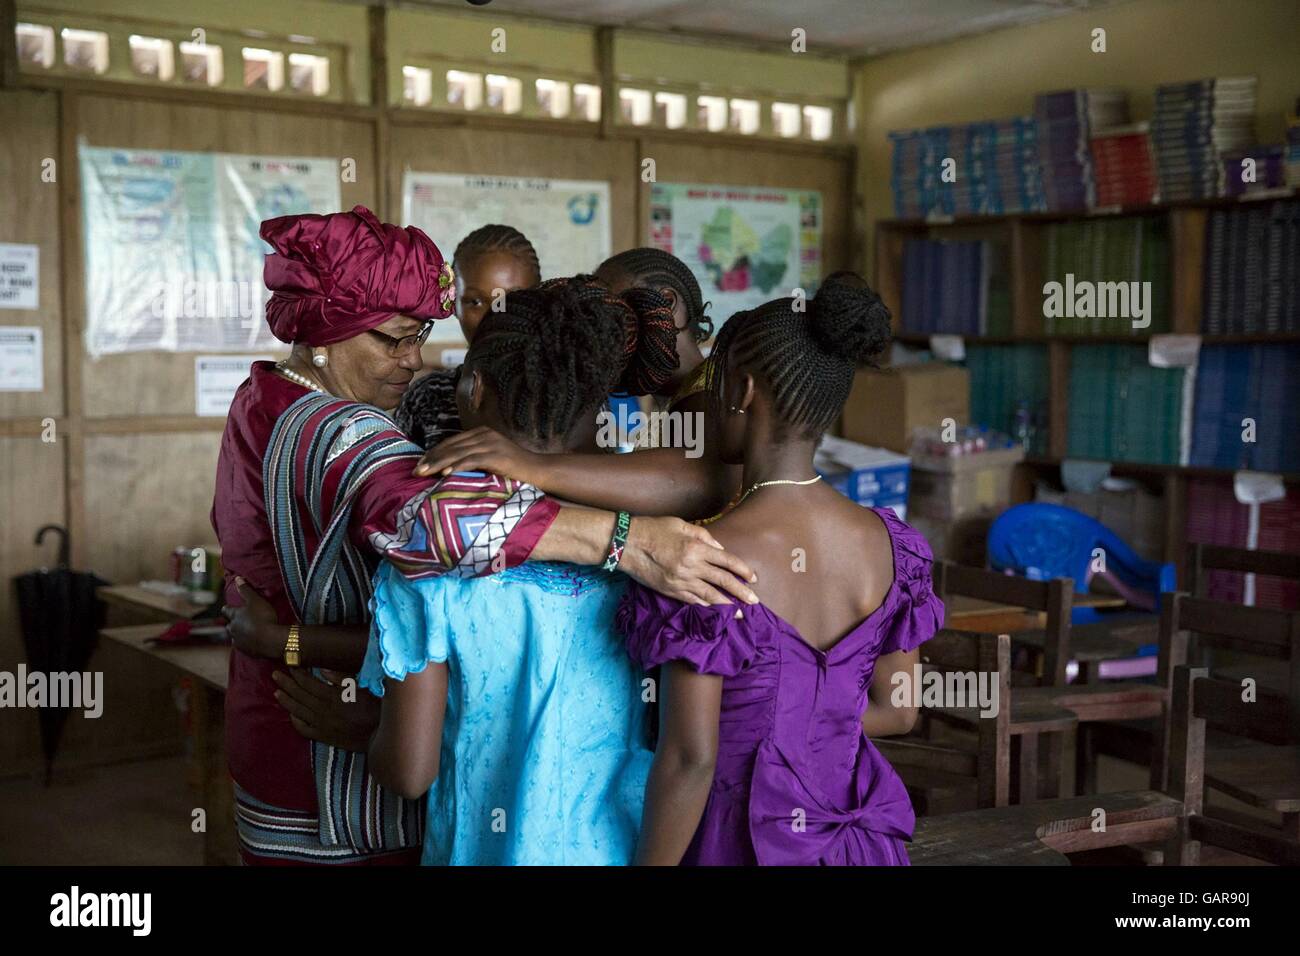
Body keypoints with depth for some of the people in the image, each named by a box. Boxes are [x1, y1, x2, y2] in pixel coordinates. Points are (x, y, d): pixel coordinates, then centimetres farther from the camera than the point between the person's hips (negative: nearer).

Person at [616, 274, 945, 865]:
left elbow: (690, 757, -23)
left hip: (741, 841, -5)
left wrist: (648, 861, -10)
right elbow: (896, 710, 5)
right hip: (859, 835, 5)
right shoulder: (886, 543, -5)